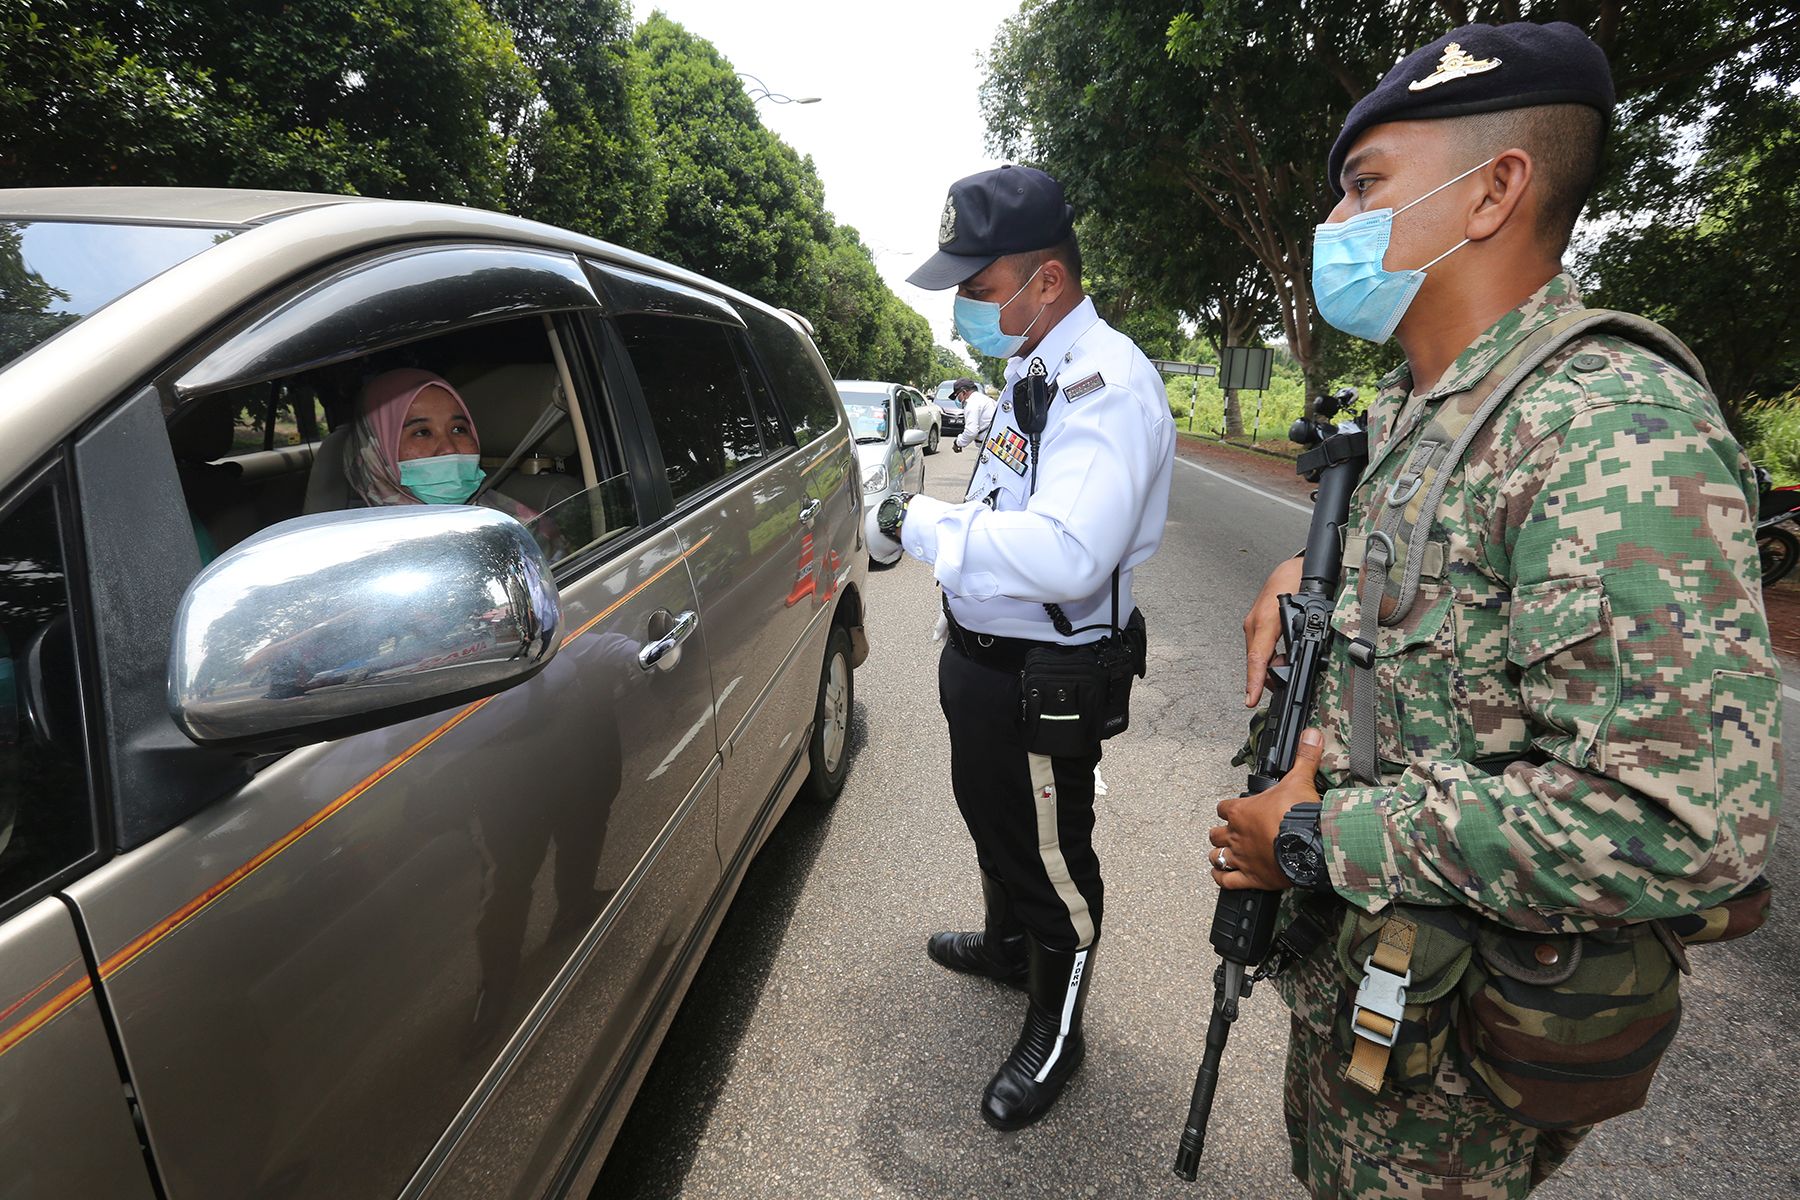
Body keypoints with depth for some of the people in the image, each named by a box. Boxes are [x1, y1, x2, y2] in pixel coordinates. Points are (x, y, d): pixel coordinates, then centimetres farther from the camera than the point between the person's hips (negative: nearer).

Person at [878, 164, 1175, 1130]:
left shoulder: (1106, 383, -24)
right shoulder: (1032, 370, 10)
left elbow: (1066, 553, -37)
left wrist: (924, 525, -29)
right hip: (989, 655, 10)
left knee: (1050, 855, 9)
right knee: (993, 820, 28)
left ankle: (1056, 1032, 33)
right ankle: (1007, 946, 55)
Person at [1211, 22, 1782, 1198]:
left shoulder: (1616, 429, -26)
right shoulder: (1414, 407, 5)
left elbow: (1684, 823, -33)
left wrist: (1318, 838, -25)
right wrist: (1314, 580, 0)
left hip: (1451, 1034, -8)